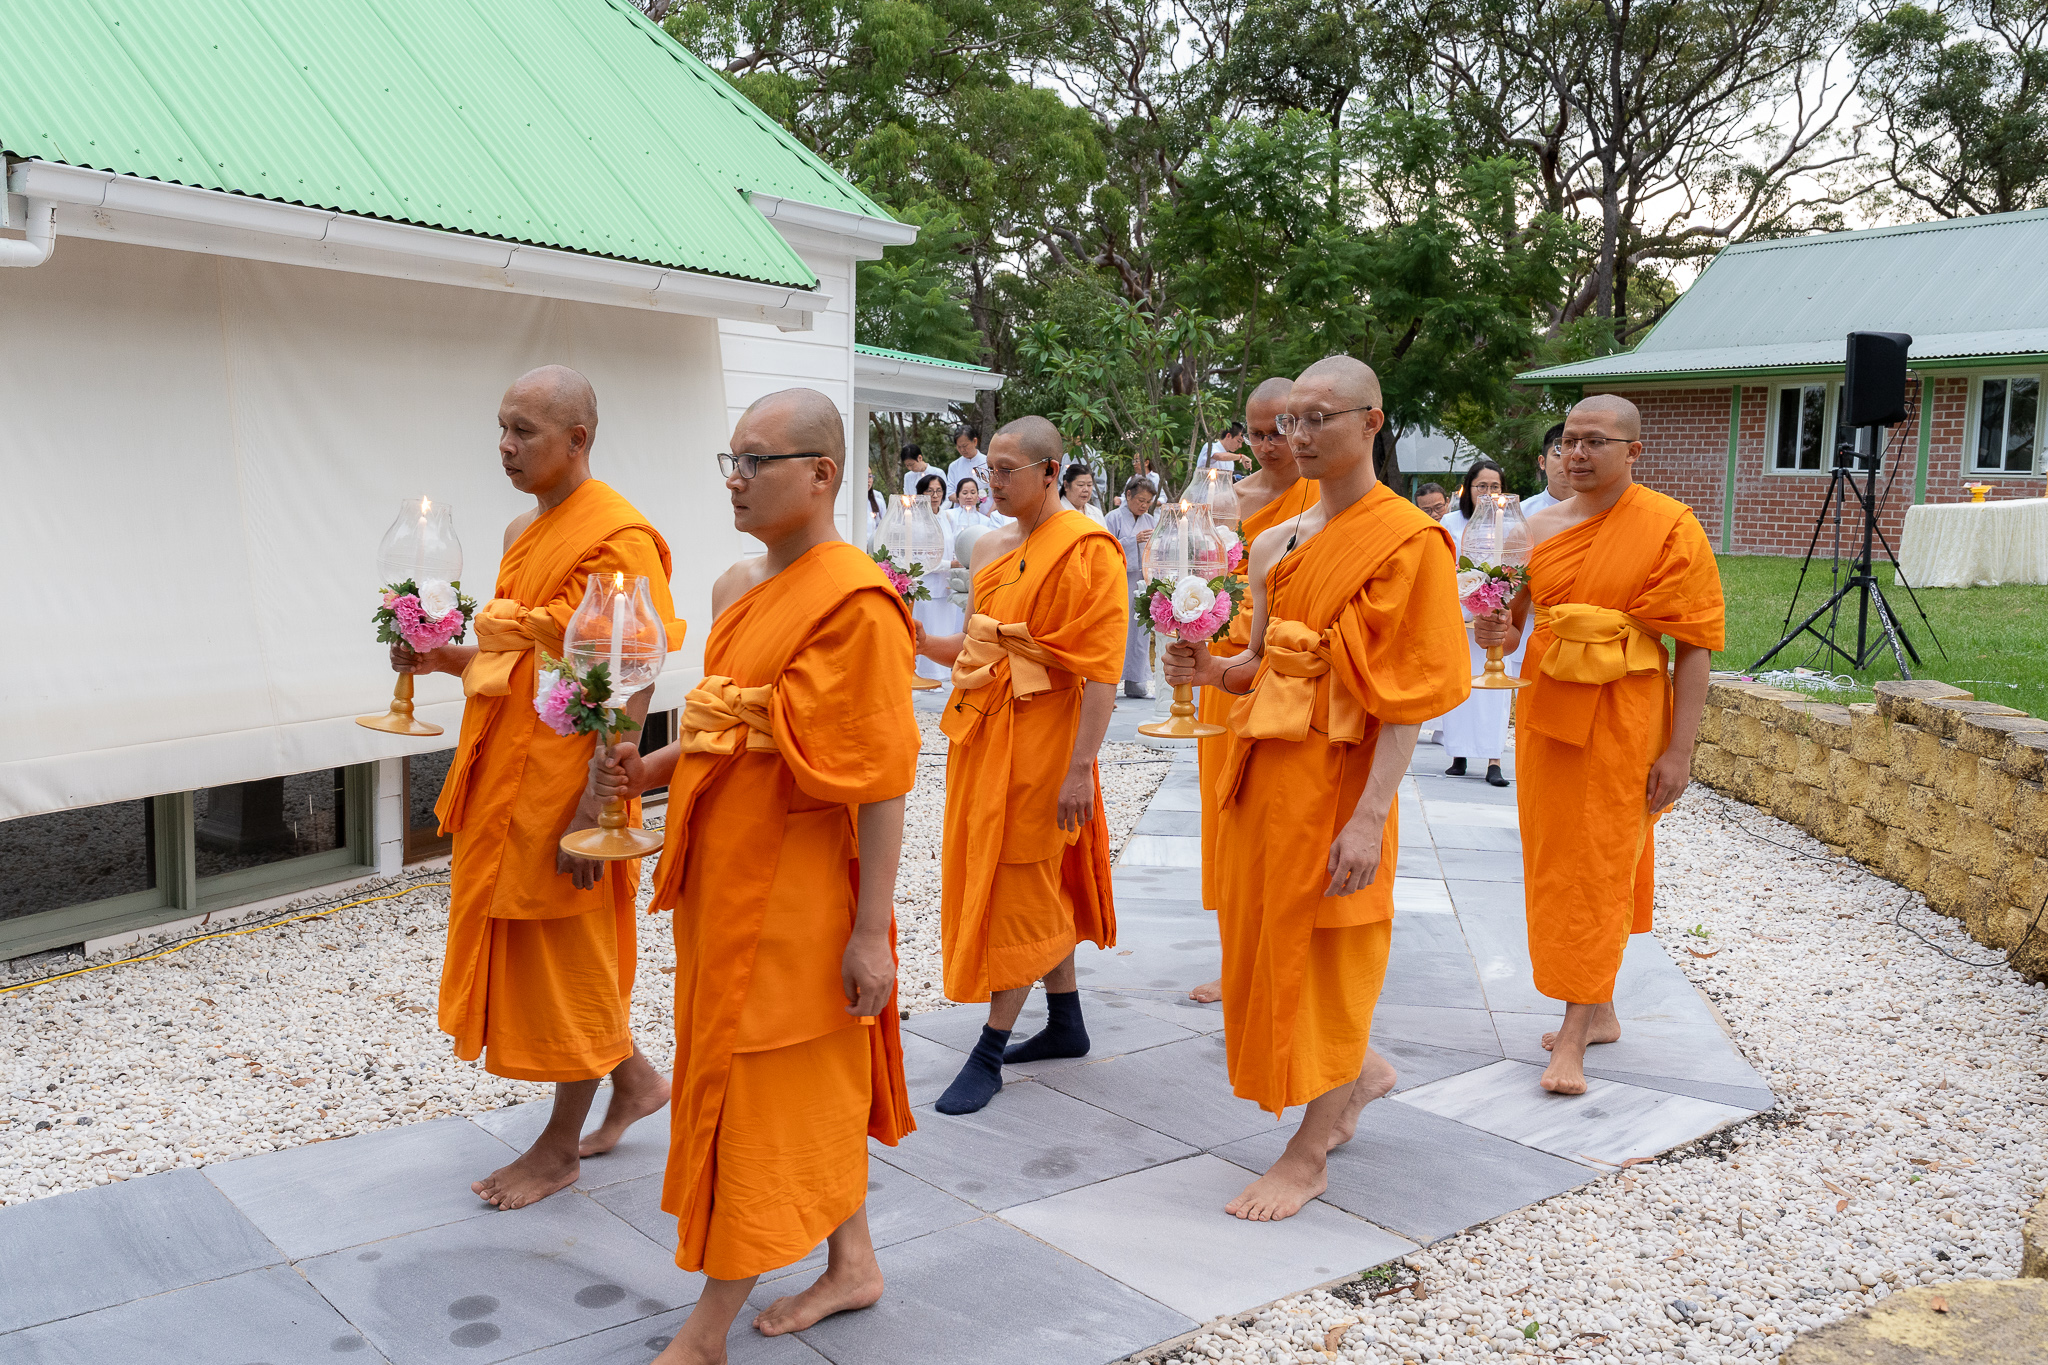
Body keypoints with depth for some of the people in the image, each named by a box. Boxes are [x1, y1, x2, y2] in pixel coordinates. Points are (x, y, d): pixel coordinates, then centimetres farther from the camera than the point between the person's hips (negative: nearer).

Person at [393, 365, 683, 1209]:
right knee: (525, 946, 17)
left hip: (566, 785, -9)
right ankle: (635, 1080, 35)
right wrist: (447, 659, 4)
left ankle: (559, 1150, 20)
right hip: (507, 776, 9)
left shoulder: (618, 538, -16)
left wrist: (596, 804, -24)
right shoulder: (525, 533, 13)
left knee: (569, 957, 4)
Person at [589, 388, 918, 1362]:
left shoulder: (853, 600, -17)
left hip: (795, 892, -8)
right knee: (820, 1081, 19)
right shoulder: (737, 587, 10)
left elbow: (880, 780, -19)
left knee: (761, 1091, 3)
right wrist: (649, 771, 3)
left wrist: (871, 930, -20)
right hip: (725, 875, 8)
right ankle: (852, 1264, 35)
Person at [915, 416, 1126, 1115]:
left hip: (1041, 738, -8)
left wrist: (1080, 768, -23)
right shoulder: (992, 547, 11)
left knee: (1020, 889, -1)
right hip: (985, 733, 8)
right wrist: (924, 641, -1)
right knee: (1044, 886, 16)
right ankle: (1066, 1023, 29)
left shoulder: (1087, 550, -13)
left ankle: (989, 1054, 6)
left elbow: (1100, 670, -18)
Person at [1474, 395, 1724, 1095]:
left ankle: (1574, 1036, 3)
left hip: (1622, 718, -5)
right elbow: (1517, 626, 17)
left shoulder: (1670, 528, -8)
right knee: (1555, 860, 11)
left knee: (1601, 868, -2)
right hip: (1545, 710, 6)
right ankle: (1600, 1011, 27)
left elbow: (1694, 645, -9)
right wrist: (1497, 631, -8)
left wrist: (1679, 750, -14)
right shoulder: (1542, 526, 7)